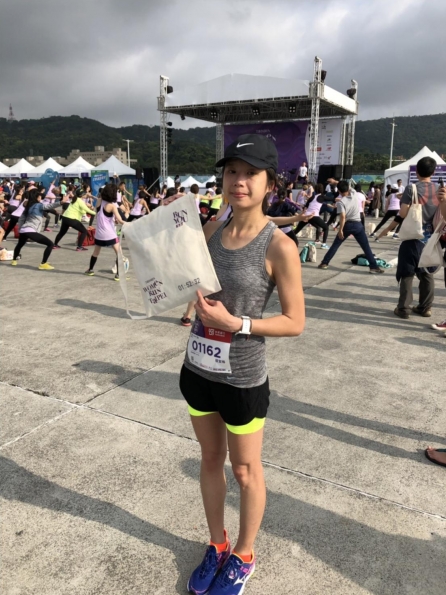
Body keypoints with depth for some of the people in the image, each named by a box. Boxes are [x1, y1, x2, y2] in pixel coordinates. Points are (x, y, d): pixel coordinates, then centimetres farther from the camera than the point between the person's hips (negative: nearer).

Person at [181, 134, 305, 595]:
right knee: (210, 460, 22)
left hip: (242, 378, -5)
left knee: (245, 470, 16)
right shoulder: (210, 229, -1)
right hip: (198, 369, 6)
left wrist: (235, 323, -25)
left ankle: (243, 556, 41)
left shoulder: (279, 247, -18)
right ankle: (216, 545, 46)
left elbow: (295, 322, -14)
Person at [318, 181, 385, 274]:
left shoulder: (340, 201, -13)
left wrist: (340, 230, -17)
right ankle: (374, 267, 0)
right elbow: (348, 187, 22)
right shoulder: (354, 193, -1)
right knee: (366, 247, 3)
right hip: (358, 225, 2)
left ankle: (324, 263, 12)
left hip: (347, 225, -2)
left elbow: (343, 217, -22)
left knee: (335, 245, 10)